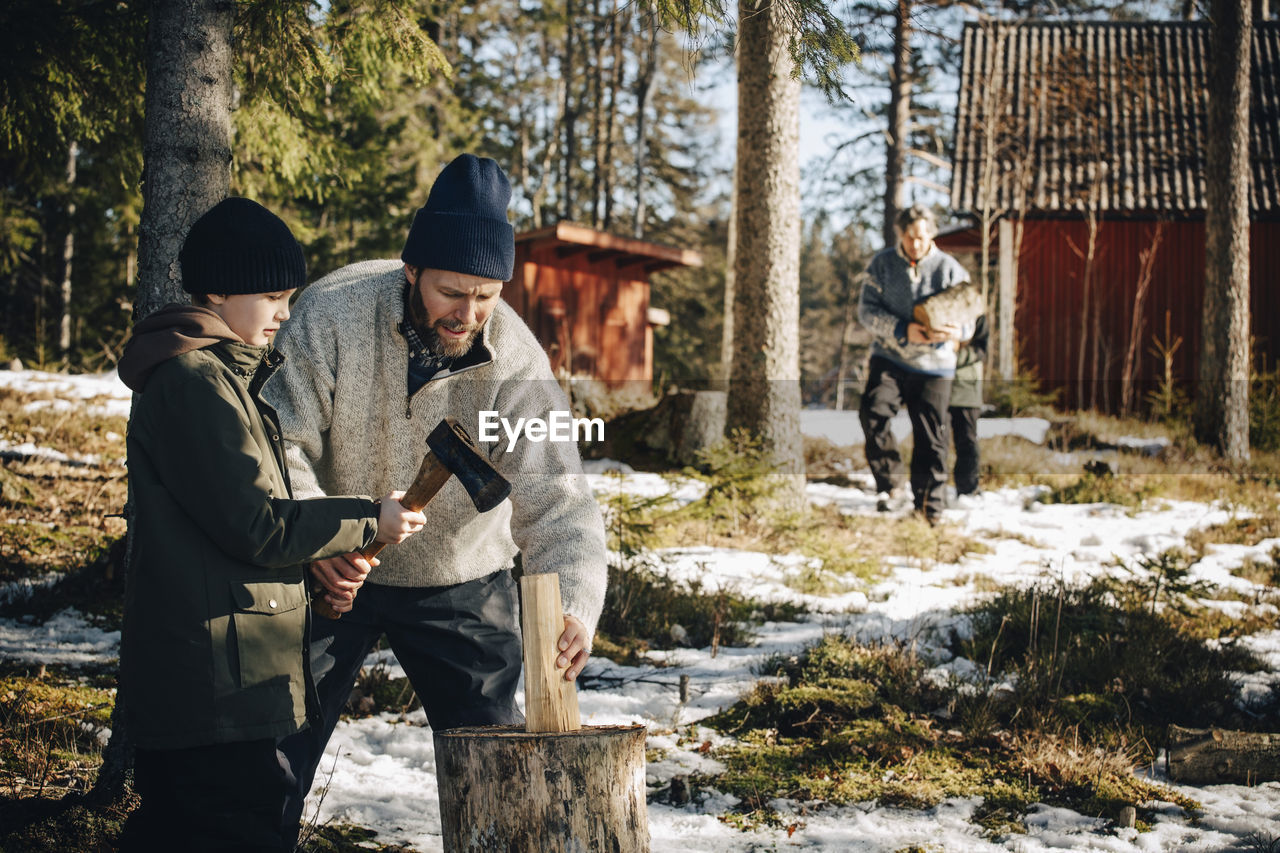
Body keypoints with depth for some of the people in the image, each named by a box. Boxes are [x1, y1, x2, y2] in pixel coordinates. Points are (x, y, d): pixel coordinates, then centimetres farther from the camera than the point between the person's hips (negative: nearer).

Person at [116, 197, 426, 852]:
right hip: (220, 674, -11)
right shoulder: (195, 380, -15)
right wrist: (369, 522, -9)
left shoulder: (218, 374, 19)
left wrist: (322, 566, 13)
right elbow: (256, 526, -18)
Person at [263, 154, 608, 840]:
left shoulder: (516, 361, -20)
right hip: (332, 572, 0)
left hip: (459, 581, 1)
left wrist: (575, 605, -43)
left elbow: (554, 499, -26)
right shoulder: (333, 313, -22)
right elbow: (281, 441, -19)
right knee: (277, 750, 4)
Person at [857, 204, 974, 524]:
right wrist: (903, 330, -21)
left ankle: (930, 505, 14)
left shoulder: (950, 268, 1)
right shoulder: (882, 263, 2)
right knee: (873, 413, -22)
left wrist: (954, 332, -23)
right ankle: (888, 482, -3)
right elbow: (867, 309, -5)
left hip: (933, 365, 0)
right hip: (889, 357, 0)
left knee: (930, 437, 0)